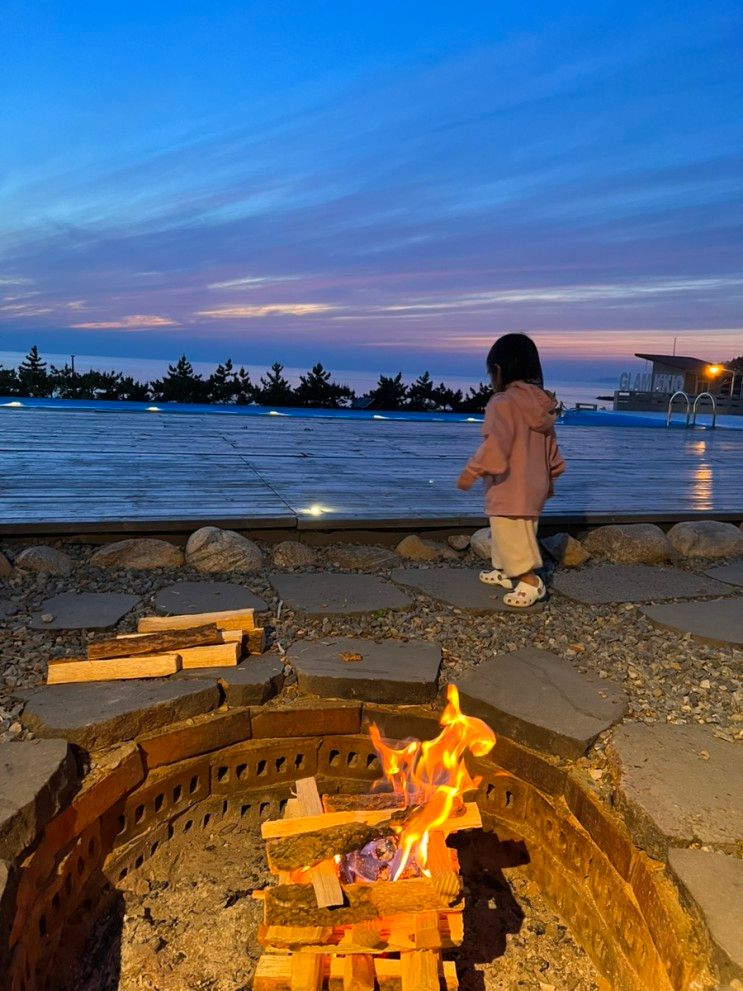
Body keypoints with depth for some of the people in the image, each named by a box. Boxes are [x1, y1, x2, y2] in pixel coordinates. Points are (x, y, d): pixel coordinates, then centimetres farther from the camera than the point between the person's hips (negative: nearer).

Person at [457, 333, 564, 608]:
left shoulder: (502, 402, -19)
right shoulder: (541, 403, 8)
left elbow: (496, 443, -27)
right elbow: (550, 444, 15)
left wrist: (473, 470, -21)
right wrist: (551, 475, 24)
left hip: (510, 488, -9)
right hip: (534, 485, 9)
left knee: (511, 536, 0)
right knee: (514, 533, 22)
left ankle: (531, 582, 3)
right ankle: (506, 572, 35)